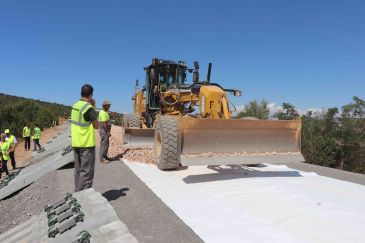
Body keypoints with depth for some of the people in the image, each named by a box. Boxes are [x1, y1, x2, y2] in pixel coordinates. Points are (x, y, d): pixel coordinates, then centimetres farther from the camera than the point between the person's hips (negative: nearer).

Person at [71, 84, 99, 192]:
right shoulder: (89, 108, -17)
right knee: (87, 171, -1)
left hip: (76, 143, 8)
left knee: (78, 170, 16)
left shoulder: (75, 106, 7)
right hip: (87, 144, -8)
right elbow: (96, 126, -8)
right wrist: (93, 107, -5)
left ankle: (78, 192, 25)